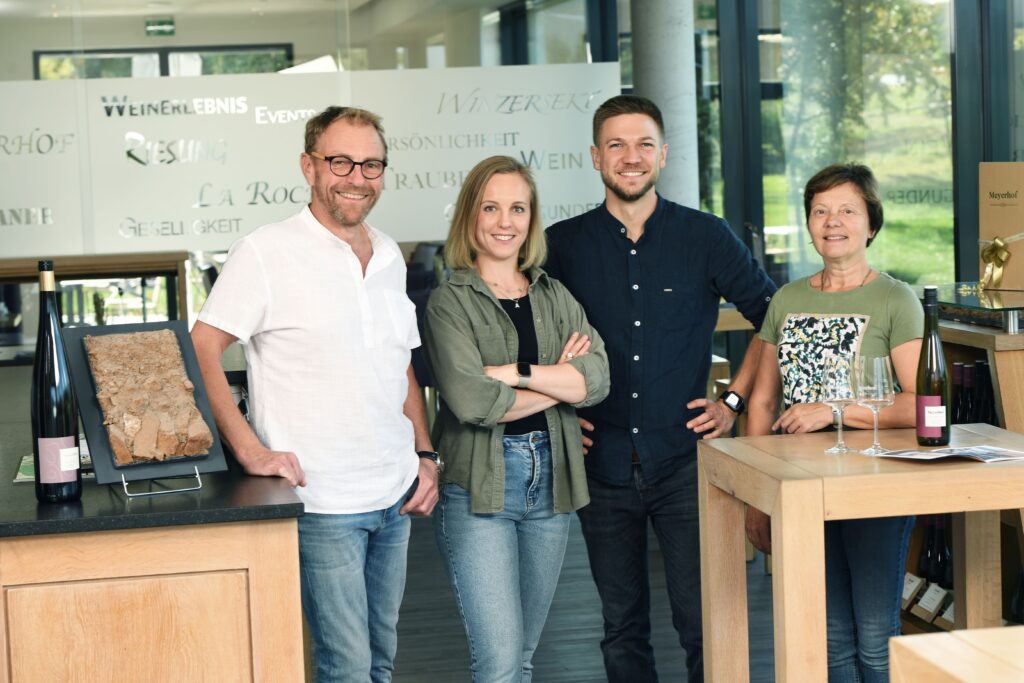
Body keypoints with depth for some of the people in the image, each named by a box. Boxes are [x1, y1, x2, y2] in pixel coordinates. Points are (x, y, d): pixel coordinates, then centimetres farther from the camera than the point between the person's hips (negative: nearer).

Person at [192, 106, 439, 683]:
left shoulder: (389, 256, 12)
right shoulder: (266, 253, -9)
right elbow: (202, 351, -11)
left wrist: (426, 455, 11)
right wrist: (250, 450, -19)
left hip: (396, 498, 7)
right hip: (322, 503, -6)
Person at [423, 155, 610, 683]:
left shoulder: (554, 297, 12)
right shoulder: (450, 302, -3)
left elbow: (597, 379, -3)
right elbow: (470, 400, -17)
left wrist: (515, 372, -14)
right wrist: (559, 380, -8)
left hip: (549, 481, 5)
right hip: (478, 487, -5)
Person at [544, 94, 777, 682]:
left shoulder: (706, 236, 1)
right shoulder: (563, 245, 4)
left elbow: (773, 318, 8)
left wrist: (734, 400, 2)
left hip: (685, 461, -1)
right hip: (603, 465, 2)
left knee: (704, 624, -2)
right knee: (622, 629, 10)